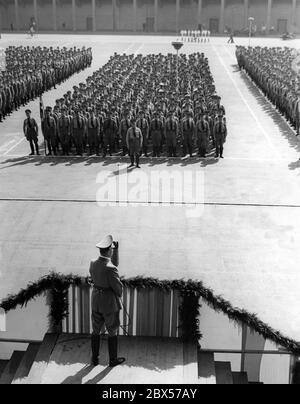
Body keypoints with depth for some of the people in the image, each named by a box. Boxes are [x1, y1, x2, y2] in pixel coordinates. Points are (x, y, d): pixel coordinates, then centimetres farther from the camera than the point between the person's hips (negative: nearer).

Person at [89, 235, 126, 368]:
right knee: (113, 332, 13)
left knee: (96, 330, 20)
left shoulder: (93, 264, -4)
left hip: (96, 301, 6)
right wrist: (118, 296, 5)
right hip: (110, 303, -6)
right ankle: (113, 360, 28)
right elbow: (119, 288, -18)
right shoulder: (110, 269, -28)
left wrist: (116, 249, 0)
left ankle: (95, 359, 31)